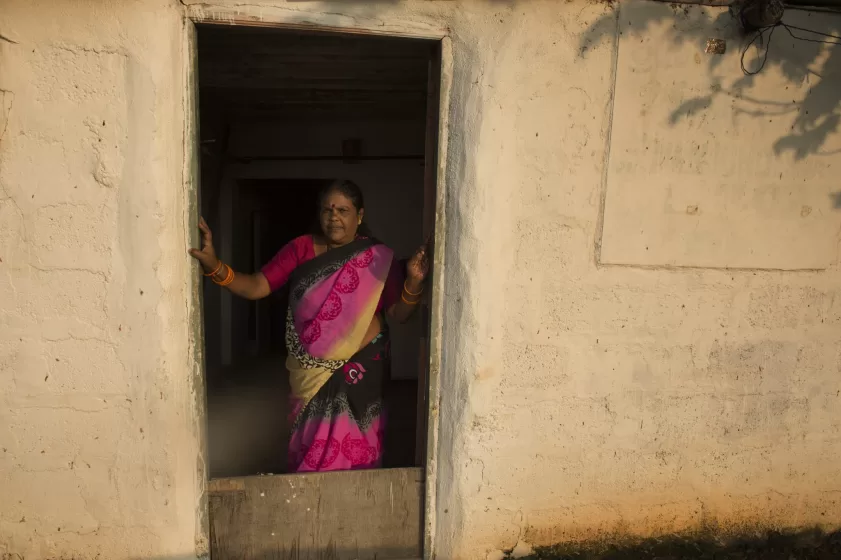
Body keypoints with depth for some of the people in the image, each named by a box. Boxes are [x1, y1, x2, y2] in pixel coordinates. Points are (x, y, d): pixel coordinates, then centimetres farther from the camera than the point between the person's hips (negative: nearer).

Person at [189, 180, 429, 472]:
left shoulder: (378, 258, -6)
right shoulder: (301, 249, -2)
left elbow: (397, 315, -5)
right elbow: (256, 287, -7)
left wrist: (413, 282, -23)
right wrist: (215, 267, -23)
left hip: (360, 368, -2)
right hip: (310, 371, 2)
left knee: (352, 448, 6)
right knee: (309, 447, 18)